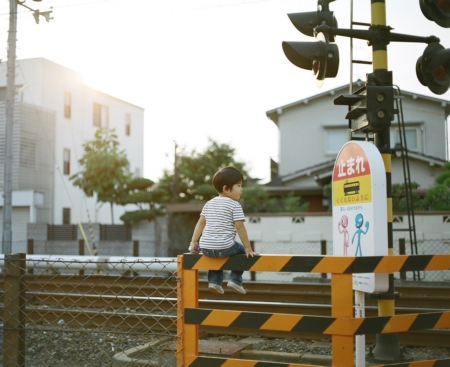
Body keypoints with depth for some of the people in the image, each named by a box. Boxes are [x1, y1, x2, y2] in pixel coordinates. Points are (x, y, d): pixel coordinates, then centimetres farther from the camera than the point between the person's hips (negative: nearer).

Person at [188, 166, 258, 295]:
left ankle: (214, 281, 24)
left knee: (215, 255, 39)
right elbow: (240, 227, -8)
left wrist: (194, 242, 19)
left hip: (205, 248, 6)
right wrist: (248, 248, -3)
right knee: (241, 250, 24)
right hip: (224, 247, -6)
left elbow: (201, 223, 15)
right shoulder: (235, 205, -5)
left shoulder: (209, 203, 15)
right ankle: (235, 280, 14)